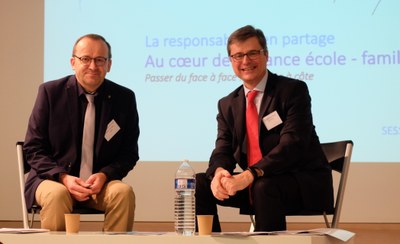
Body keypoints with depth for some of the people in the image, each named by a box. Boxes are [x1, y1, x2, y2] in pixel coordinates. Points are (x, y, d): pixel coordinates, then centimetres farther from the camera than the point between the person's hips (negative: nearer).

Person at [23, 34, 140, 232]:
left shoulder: (124, 98, 0)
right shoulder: (50, 92, -4)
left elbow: (129, 153, 6)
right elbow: (33, 148, -2)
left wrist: (104, 175, -14)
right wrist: (64, 177, -18)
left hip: (101, 182, 2)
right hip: (53, 179, -1)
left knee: (124, 192, -28)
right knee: (57, 195, -34)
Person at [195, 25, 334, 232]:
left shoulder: (293, 90, -10)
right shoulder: (227, 105, 10)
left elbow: (292, 143, -21)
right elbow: (223, 150, 3)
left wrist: (250, 175, -33)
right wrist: (219, 172, -23)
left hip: (304, 184, -6)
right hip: (253, 185, 6)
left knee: (264, 187, -36)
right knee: (199, 183, -8)